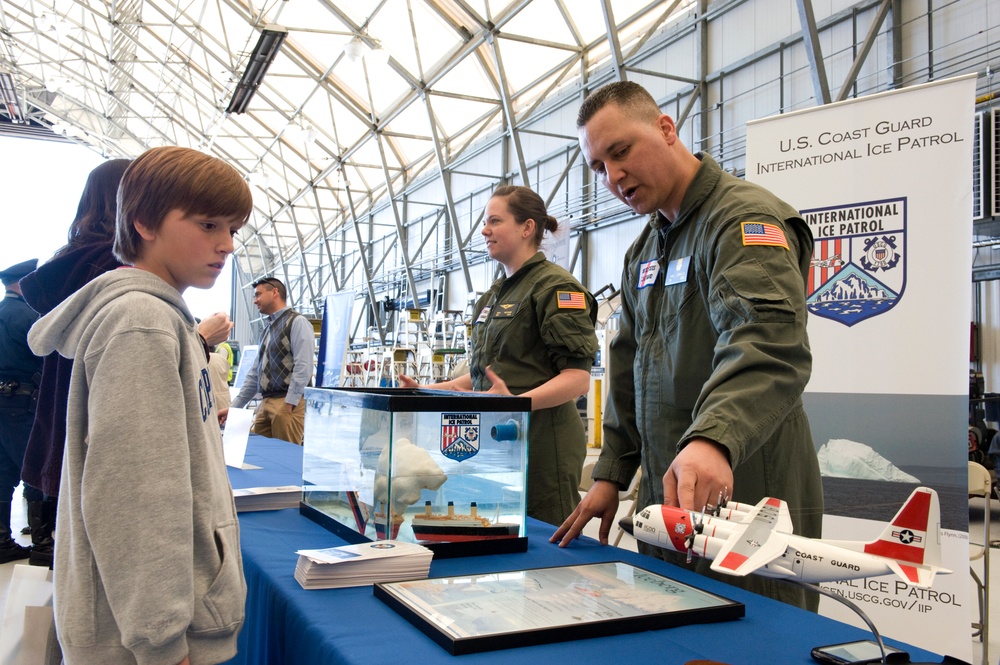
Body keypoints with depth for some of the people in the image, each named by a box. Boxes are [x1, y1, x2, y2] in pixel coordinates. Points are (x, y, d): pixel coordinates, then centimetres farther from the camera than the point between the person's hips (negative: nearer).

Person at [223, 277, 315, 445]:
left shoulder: (297, 322, -6)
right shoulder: (267, 329, 20)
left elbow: (303, 367, -15)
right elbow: (255, 373, 21)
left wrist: (289, 404, -18)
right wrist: (234, 407, 17)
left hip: (289, 403, -8)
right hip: (265, 403, 8)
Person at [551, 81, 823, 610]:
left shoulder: (746, 218, -12)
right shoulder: (644, 249, 16)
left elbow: (767, 344, -31)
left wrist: (713, 438, -48)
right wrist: (610, 473, 13)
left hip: (744, 506, -8)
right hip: (666, 501, 8)